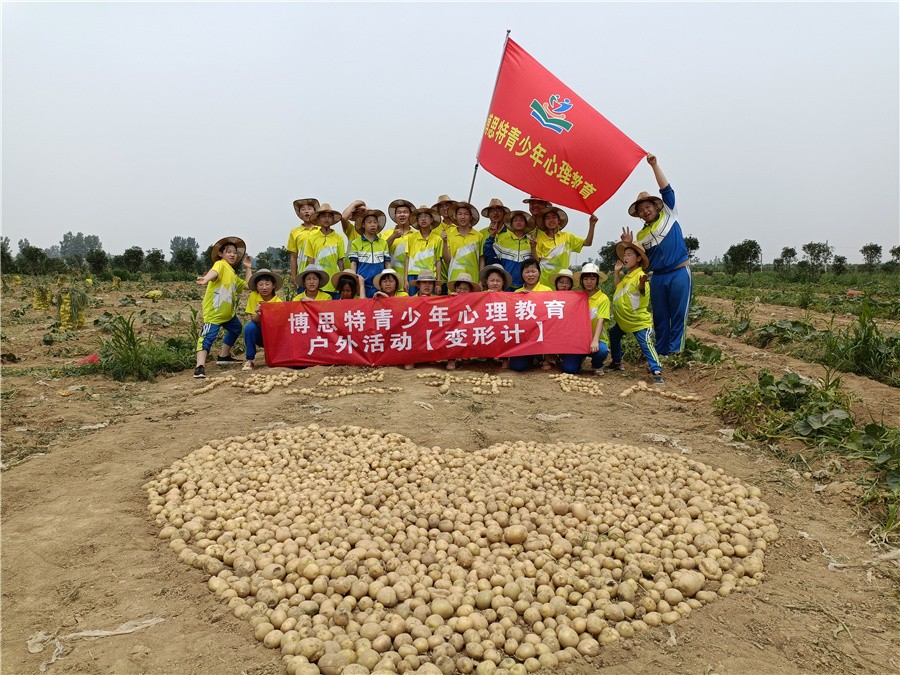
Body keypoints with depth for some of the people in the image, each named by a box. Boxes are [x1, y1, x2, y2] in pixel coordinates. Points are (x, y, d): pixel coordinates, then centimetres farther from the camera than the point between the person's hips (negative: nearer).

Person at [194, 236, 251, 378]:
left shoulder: (233, 275, 20)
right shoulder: (220, 264, -8)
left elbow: (248, 285, 25)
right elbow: (214, 272, -31)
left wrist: (248, 268, 24)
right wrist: (206, 279, -52)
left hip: (228, 312, 10)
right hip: (213, 311, -10)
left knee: (236, 329, 27)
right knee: (208, 337, -15)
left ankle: (223, 356, 40)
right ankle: (200, 366, -20)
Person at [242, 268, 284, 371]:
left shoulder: (278, 302, -13)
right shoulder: (254, 296, -10)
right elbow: (253, 320, -14)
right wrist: (258, 314, -37)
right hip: (259, 334, 1)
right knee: (249, 326, -29)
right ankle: (249, 360, -18)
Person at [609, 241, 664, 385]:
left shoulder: (640, 276, -20)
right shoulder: (627, 275, 10)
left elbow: (642, 292, -41)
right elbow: (618, 288, 24)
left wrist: (642, 284, -64)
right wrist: (617, 272, 16)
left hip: (640, 322, -10)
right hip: (623, 320, 10)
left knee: (647, 346, -17)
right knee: (613, 335, 24)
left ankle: (657, 373, -19)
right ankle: (617, 362, 40)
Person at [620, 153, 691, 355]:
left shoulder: (668, 215, 7)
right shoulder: (640, 235, 12)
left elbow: (666, 189, -3)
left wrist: (654, 165, -9)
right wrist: (628, 245, -10)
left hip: (679, 272, -3)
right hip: (658, 277, 4)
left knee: (679, 314, -4)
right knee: (659, 316, 7)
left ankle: (675, 351, 0)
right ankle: (661, 351, 14)